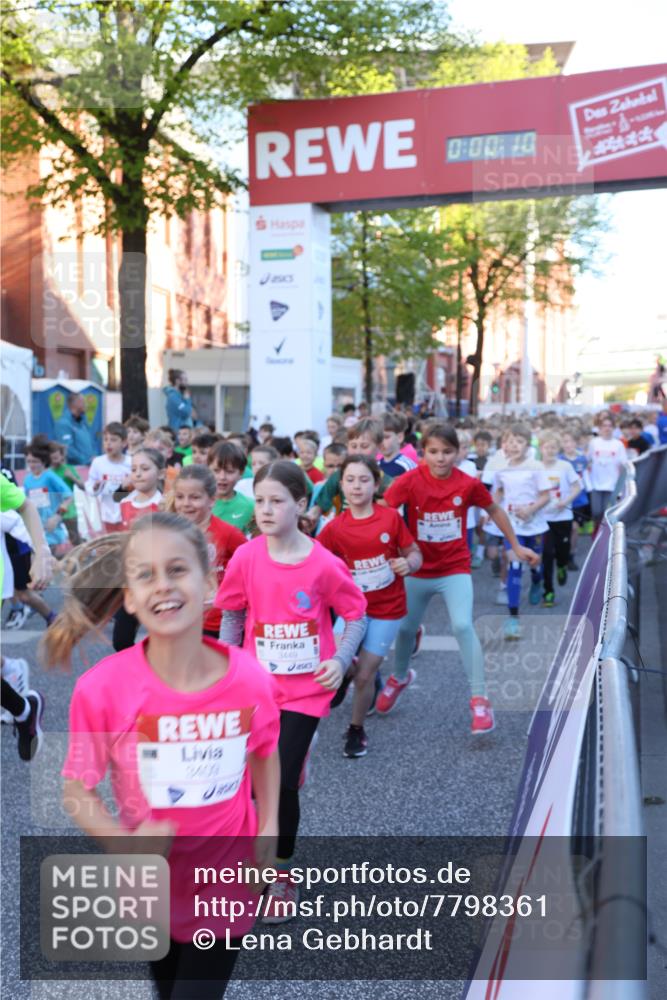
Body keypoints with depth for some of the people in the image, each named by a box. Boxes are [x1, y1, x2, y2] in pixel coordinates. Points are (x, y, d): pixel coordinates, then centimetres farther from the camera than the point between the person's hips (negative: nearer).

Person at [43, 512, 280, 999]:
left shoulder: (251, 678, -18)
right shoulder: (102, 688, -24)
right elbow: (77, 789, -13)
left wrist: (268, 827, -4)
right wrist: (124, 843, -29)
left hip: (226, 883, 0)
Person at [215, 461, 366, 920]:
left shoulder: (324, 564, -15)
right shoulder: (246, 558, -9)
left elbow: (356, 614, -4)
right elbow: (232, 615, 5)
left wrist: (341, 660, -16)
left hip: (306, 689, -3)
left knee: (283, 782, -6)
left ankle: (283, 875, 18)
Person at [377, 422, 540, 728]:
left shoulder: (469, 484, -12)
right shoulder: (410, 481, -17)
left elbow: (494, 511, 5)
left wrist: (516, 547, 11)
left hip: (455, 568, -1)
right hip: (418, 569, 1)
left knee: (463, 626, -20)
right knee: (406, 628, 16)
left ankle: (480, 699, -10)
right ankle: (400, 676, 47)